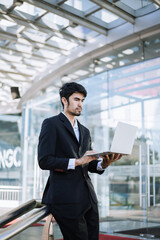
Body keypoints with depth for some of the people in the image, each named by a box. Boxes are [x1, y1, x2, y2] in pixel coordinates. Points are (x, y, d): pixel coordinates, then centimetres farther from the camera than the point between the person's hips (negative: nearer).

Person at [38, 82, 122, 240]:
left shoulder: (85, 131, 21)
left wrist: (103, 163, -4)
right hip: (66, 197, -7)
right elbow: (44, 161, -12)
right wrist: (77, 161, -17)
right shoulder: (51, 124, -1)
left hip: (88, 197, 7)